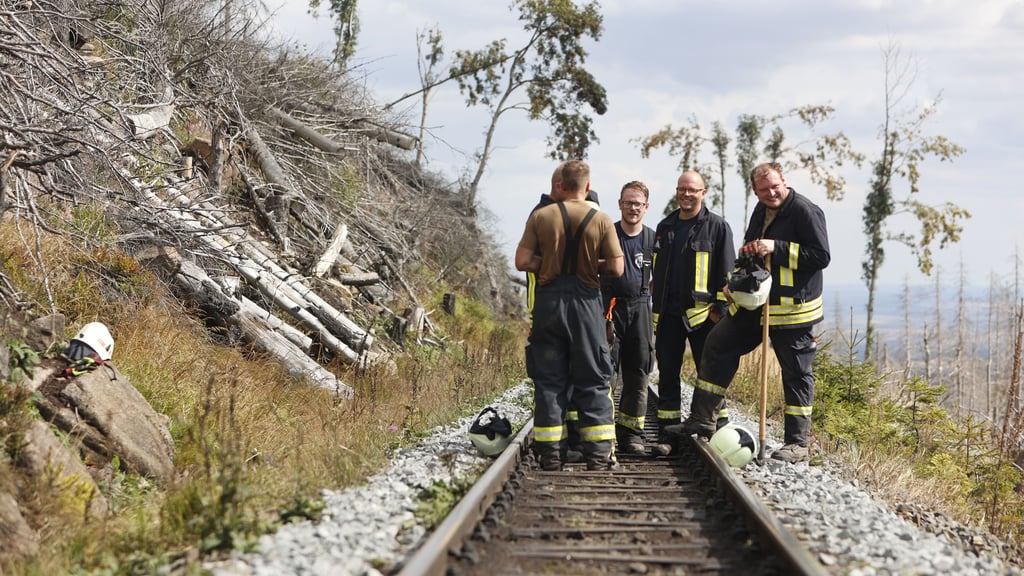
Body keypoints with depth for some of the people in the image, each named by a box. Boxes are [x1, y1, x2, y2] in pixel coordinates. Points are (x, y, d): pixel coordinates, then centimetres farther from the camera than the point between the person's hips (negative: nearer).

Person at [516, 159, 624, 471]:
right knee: (592, 379, 7)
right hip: (585, 301, -1)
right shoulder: (601, 220, -2)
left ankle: (550, 452, 7)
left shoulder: (540, 217, 0)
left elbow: (522, 262, -3)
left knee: (549, 378, 7)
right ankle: (598, 453, 4)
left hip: (549, 299, 1)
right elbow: (616, 268, -4)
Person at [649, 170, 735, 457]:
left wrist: (720, 308, -10)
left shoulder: (717, 226, -1)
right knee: (667, 375, 4)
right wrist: (656, 306, 18)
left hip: (701, 313, -5)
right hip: (668, 314, 5)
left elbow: (726, 271, -4)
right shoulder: (665, 227, 15)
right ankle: (667, 436, 8)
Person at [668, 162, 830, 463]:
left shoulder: (805, 211, -14)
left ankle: (798, 442, 9)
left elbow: (821, 256, -19)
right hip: (754, 304, 8)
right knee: (717, 346, 7)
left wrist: (776, 248, -22)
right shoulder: (762, 210, 12)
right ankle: (702, 418, 15)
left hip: (792, 309, -8)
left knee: (796, 373, 1)